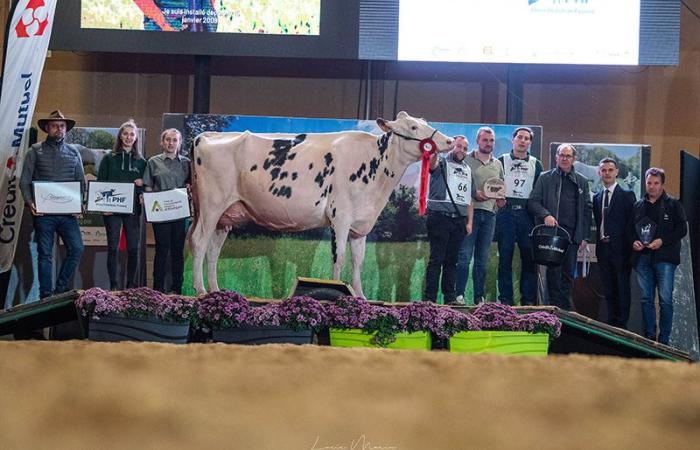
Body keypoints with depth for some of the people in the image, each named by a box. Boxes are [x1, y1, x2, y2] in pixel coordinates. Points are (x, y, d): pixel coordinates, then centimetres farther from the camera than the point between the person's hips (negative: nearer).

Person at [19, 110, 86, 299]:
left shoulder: (74, 152, 12)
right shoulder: (35, 152, 4)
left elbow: (81, 181, 13)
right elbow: (24, 181, 2)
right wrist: (30, 202, -13)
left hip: (68, 212, 3)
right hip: (43, 213, -3)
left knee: (76, 249, -7)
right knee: (45, 254, 1)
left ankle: (60, 289, 7)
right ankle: (46, 296, 6)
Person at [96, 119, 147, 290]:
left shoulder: (141, 161, 11)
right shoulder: (109, 159, 6)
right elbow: (100, 182, 2)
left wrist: (141, 185, -9)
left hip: (133, 209, 2)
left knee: (133, 248, 1)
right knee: (113, 247, -3)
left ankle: (131, 285, 9)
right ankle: (114, 285, 0)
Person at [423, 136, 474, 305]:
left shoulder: (467, 170, 20)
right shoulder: (442, 164, 2)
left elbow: (469, 199, 20)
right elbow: (432, 163, -23)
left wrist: (469, 222, 11)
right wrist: (435, 150, -45)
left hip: (459, 220, 6)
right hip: (440, 218, -6)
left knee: (452, 260, 8)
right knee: (436, 259, -8)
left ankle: (450, 297, 12)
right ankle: (429, 297, -9)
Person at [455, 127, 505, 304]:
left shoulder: (497, 165, 18)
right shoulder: (466, 160, 2)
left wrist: (501, 200, 4)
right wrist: (474, 194, -15)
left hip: (489, 213, 5)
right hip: (470, 210, -5)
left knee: (482, 259, 6)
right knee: (464, 256, -10)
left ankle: (479, 298, 9)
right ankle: (459, 295, -8)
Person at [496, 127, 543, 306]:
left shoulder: (536, 164, 14)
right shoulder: (502, 161, 9)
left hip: (527, 213, 2)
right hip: (506, 212, -2)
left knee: (529, 257, -1)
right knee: (505, 257, -2)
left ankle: (528, 300, 1)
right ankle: (505, 299, 1)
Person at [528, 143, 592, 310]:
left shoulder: (582, 182, 14)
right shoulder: (545, 178, 8)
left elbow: (587, 210, 12)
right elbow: (533, 202, 3)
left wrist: (585, 236, 4)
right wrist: (545, 215, -15)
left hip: (572, 233, 2)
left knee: (568, 273, 3)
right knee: (553, 270, -5)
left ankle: (566, 308, 8)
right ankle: (555, 307, -2)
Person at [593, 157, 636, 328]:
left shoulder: (627, 195, -3)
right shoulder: (596, 198, 13)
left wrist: (630, 245, -11)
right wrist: (598, 240, 5)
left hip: (620, 248, -5)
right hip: (603, 248, 5)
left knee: (622, 287, -2)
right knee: (608, 288, 9)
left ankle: (621, 325, 1)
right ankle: (611, 323, 15)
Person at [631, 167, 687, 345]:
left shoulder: (673, 204, 4)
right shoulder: (639, 206, 16)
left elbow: (682, 229, -2)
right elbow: (630, 229, 20)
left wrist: (662, 241, -13)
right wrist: (633, 242, -2)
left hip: (664, 258, -4)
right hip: (642, 257, 4)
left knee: (665, 300, -7)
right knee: (646, 299, 5)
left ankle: (664, 339, -5)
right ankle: (649, 336, 11)